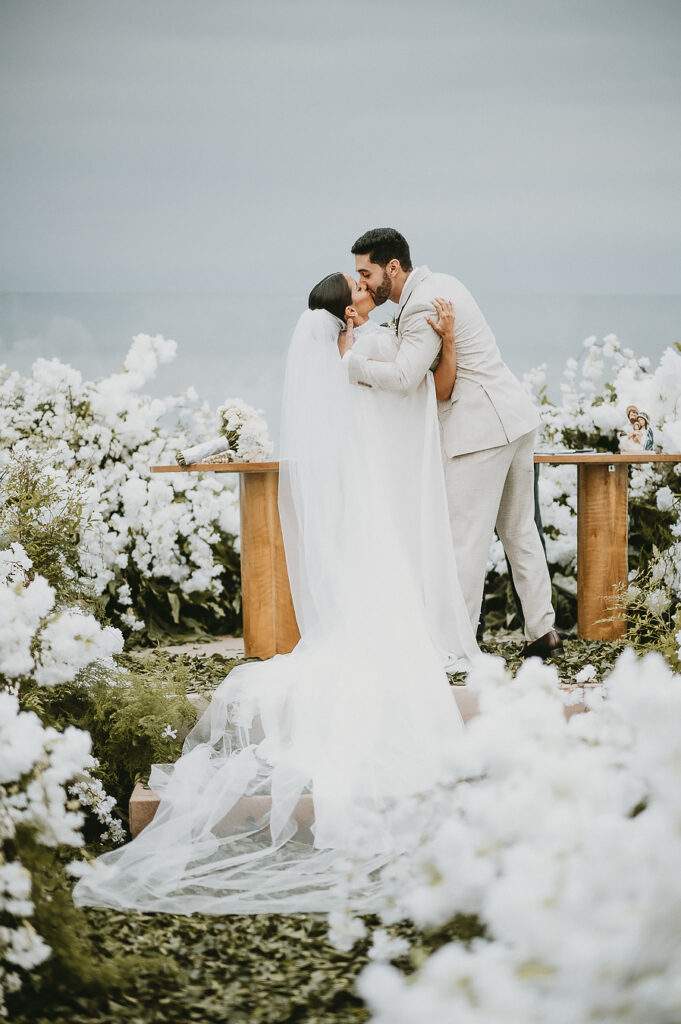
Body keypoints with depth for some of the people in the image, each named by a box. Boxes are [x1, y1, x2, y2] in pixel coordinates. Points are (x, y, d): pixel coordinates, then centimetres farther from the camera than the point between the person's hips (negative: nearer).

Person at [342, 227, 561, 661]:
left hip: (480, 428, -10)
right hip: (515, 417, 10)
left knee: (466, 539, -5)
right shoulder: (440, 282, 13)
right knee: (519, 530, 16)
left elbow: (403, 377, -30)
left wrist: (347, 359, -21)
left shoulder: (422, 307, -18)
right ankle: (543, 630, 21)